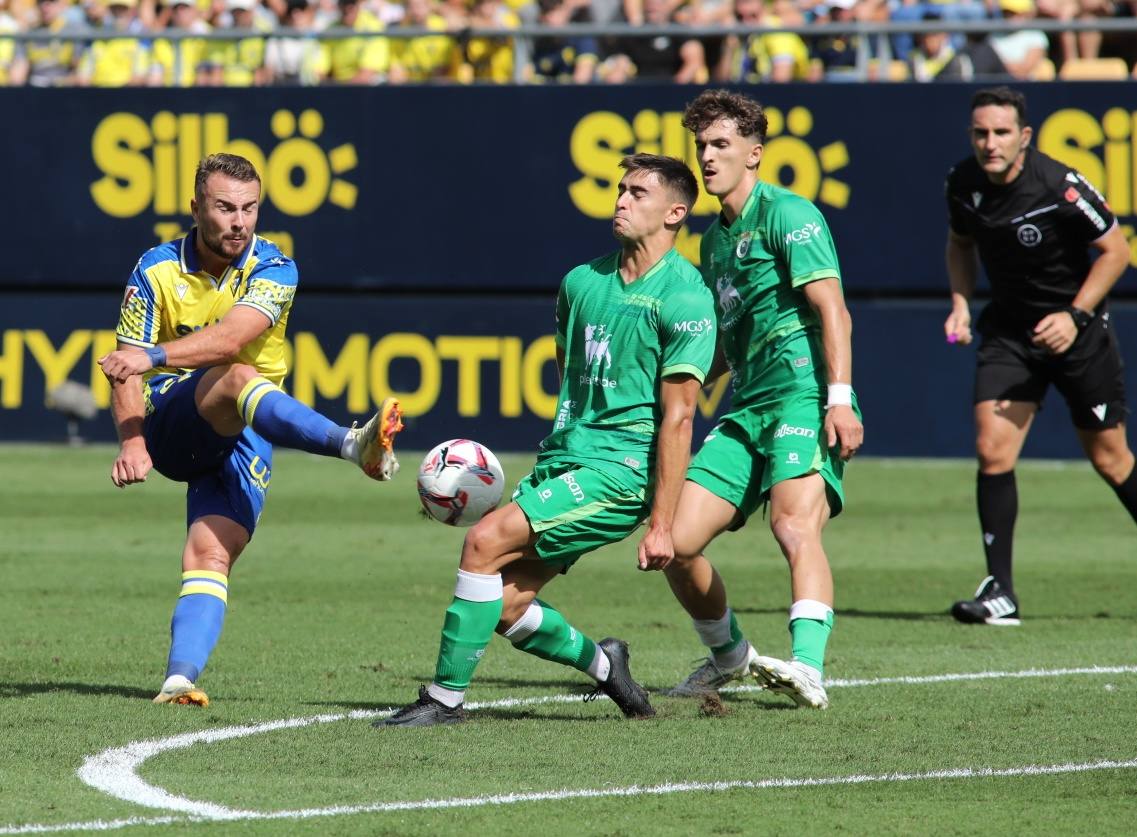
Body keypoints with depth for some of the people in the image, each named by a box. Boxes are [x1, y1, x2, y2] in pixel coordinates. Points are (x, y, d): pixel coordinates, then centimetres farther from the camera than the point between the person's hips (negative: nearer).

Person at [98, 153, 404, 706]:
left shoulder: (273, 269, -2)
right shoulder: (157, 269, 1)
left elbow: (232, 336, -21)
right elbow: (126, 366, -3)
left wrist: (153, 358, -36)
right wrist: (131, 443, -20)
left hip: (242, 437, 1)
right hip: (171, 426, -1)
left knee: (211, 555, -20)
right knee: (238, 379, -34)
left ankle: (180, 678, -33)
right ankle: (354, 445, -56)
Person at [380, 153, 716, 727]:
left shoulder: (684, 298, -9)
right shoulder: (582, 282, 14)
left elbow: (677, 417, -13)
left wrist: (661, 523, -16)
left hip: (621, 469, -8)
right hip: (561, 459, 8)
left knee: (486, 541, -20)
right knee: (505, 608, -2)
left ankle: (446, 697, -13)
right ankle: (602, 663, 24)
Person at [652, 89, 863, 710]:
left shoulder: (787, 214, -3)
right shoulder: (715, 238, 22)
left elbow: (832, 309, -13)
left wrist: (839, 398, -23)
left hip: (803, 397, -8)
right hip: (746, 410, 8)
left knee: (794, 524, -30)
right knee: (674, 542, -2)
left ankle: (807, 668, -42)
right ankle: (727, 655, 20)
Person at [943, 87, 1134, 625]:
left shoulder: (1059, 187, -22)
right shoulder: (964, 184, -7)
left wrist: (1075, 316, -19)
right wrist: (960, 304, -1)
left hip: (1077, 330, -4)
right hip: (1008, 328, 4)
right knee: (993, 450, -12)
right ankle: (1000, 592, -8)